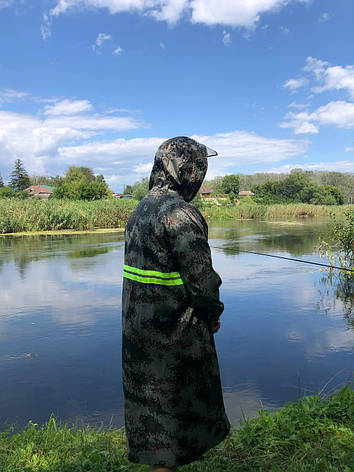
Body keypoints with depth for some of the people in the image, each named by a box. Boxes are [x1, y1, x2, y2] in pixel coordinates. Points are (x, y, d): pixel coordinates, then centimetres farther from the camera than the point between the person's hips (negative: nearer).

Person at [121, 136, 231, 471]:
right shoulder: (180, 213, -21)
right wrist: (214, 312, -3)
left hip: (139, 331, 9)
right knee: (172, 406, 8)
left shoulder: (141, 209, 8)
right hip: (172, 336, -9)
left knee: (151, 403, 23)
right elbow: (203, 281, -23)